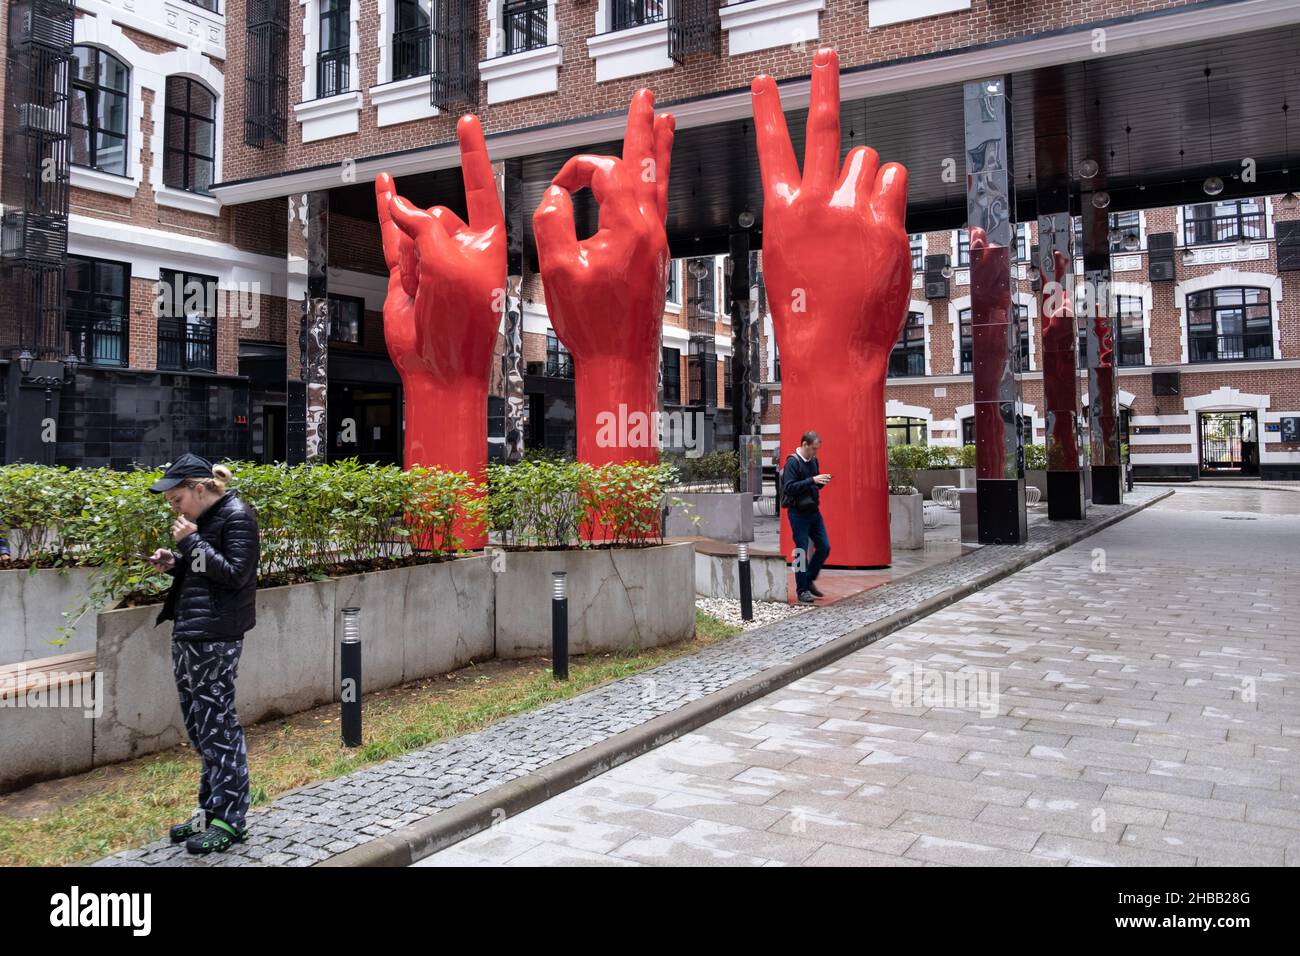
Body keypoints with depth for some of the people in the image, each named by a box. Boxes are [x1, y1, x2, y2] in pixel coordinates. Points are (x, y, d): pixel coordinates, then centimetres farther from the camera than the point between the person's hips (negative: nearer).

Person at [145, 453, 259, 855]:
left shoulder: (237, 517, -11)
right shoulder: (201, 519, 15)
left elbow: (234, 573, -17)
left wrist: (191, 542, -16)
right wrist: (174, 561, 5)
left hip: (215, 638, -9)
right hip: (187, 633, 9)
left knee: (217, 725, -4)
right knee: (199, 726, 15)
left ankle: (230, 818, 7)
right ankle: (210, 809, 26)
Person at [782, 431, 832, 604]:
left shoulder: (813, 461, 9)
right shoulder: (792, 462, -13)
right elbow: (789, 488, -22)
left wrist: (821, 482, -3)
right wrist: (812, 480, -27)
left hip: (814, 511, 7)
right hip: (798, 513, -7)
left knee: (824, 547, 6)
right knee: (801, 551, -1)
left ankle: (809, 580, 24)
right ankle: (802, 590, 9)